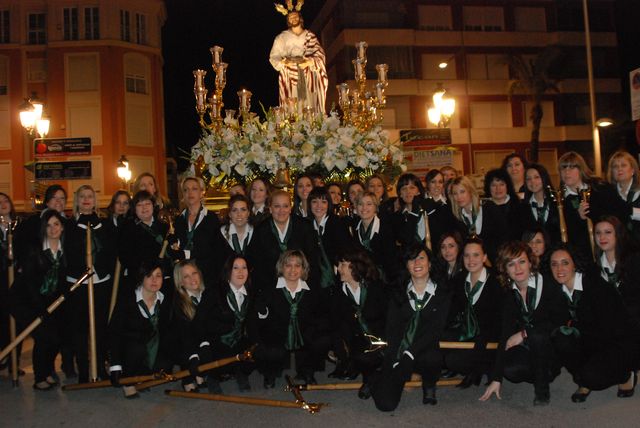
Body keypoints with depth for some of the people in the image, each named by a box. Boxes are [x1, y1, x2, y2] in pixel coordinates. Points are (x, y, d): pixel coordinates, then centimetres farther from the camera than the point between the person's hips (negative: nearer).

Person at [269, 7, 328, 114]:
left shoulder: (310, 36, 14)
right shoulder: (282, 37, 11)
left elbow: (319, 54, 5)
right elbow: (274, 57, 6)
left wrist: (310, 61, -16)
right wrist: (283, 62, -16)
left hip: (308, 77, 1)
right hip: (290, 77, -1)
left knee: (309, 104, -8)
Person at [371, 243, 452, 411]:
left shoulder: (442, 295, 5)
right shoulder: (398, 295, 11)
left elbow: (436, 330, -7)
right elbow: (391, 329, 1)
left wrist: (410, 353, -21)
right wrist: (396, 361, -15)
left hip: (425, 351, -1)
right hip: (398, 353, 1)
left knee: (432, 358, -39)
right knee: (386, 403, -19)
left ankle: (429, 386, -2)